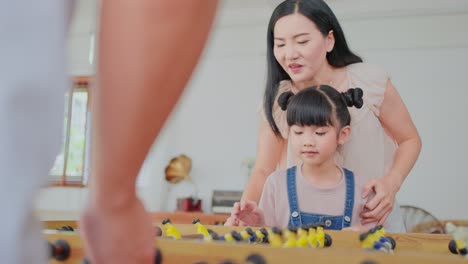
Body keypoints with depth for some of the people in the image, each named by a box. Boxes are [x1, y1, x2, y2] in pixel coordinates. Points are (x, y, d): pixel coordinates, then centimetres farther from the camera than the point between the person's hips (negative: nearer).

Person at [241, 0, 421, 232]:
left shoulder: (370, 82, -13)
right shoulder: (277, 101, -7)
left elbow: (410, 140, -1)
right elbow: (263, 171, -4)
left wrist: (392, 183, -19)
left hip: (373, 218, -1)